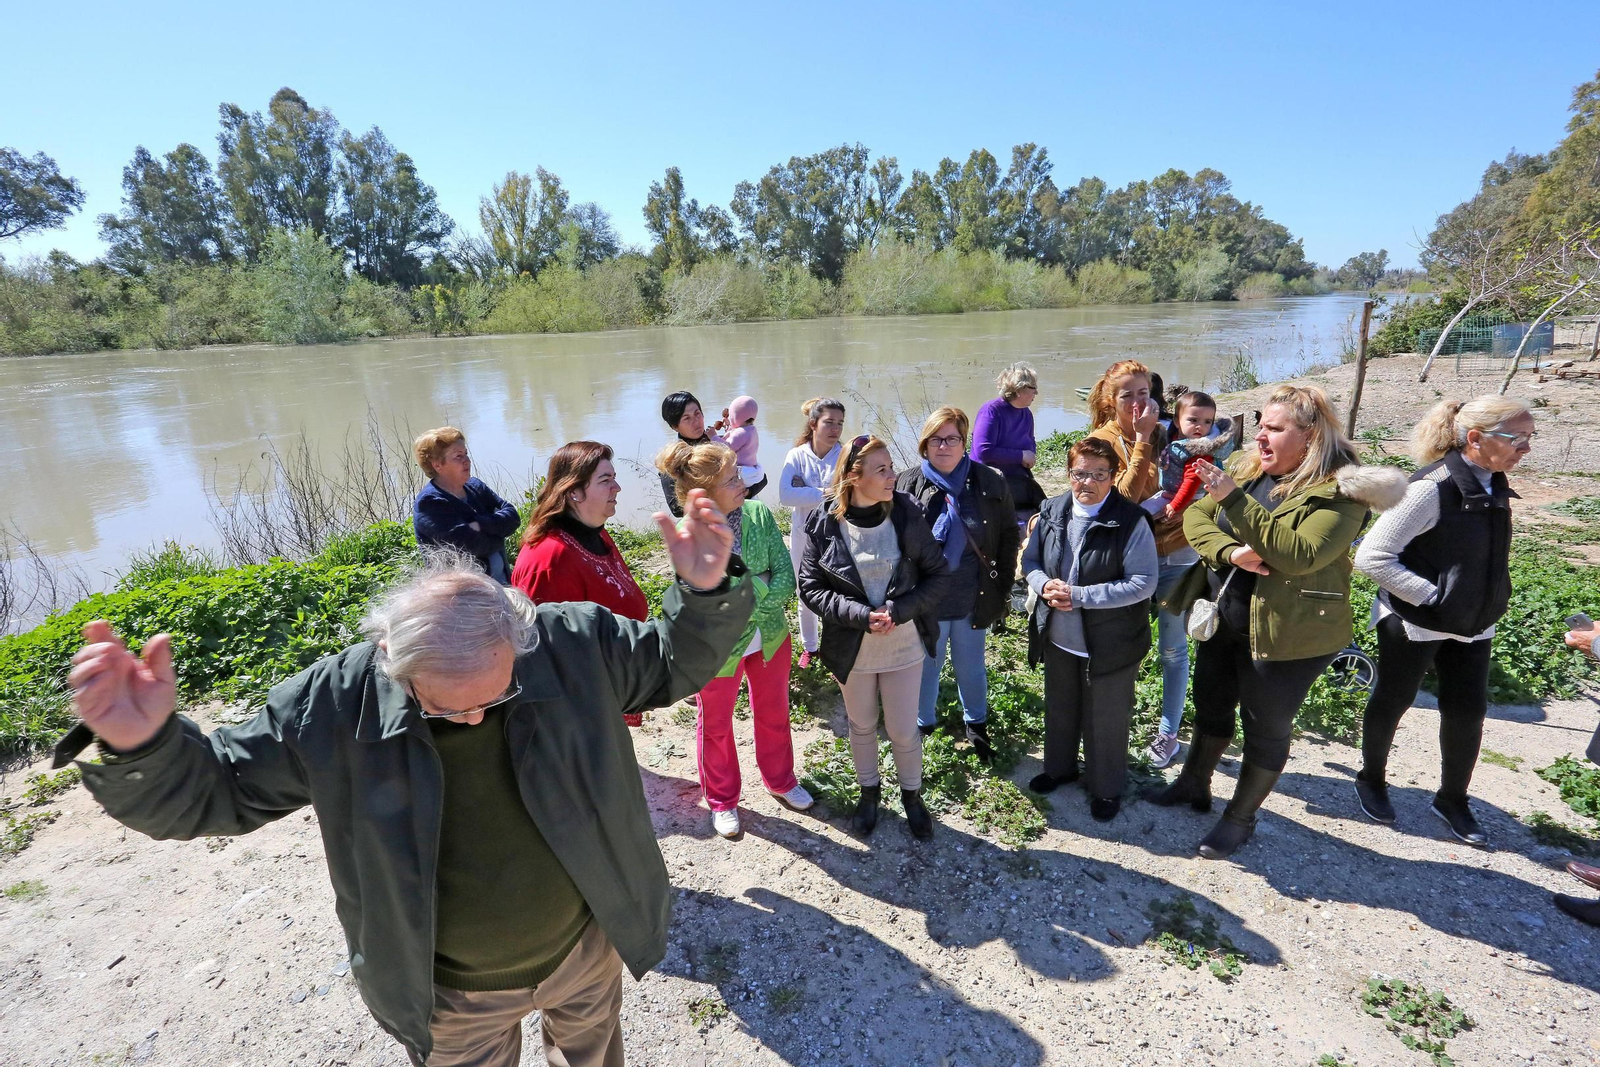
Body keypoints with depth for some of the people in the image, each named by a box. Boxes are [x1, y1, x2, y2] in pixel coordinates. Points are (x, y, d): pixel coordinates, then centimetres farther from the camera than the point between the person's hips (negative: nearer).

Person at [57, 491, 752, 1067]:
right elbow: (210, 791, -12)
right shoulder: (334, 704, -24)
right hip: (453, 997, 0)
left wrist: (707, 594, -34)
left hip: (586, 948, 1)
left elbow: (676, 661, -13)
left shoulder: (577, 644, -25)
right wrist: (141, 749, -35)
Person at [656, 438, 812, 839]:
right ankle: (721, 800, 47)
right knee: (715, 726, 20)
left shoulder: (760, 513, -15)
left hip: (771, 638, 3)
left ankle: (780, 780, 52)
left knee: (773, 715, 24)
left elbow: (786, 582, -17)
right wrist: (761, 586, -23)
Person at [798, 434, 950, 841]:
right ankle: (869, 792, 46)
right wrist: (861, 616, -22)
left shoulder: (906, 513, -12)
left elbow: (938, 573, -7)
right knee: (862, 726, 20)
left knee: (904, 730, 13)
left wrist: (898, 611, -20)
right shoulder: (824, 524, -14)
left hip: (905, 644, 0)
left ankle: (912, 795, 42)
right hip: (852, 649, 0)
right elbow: (811, 586, -10)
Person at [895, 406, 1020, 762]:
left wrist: (1002, 587, 0)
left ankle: (976, 723, 45)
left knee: (971, 666, 20)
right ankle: (922, 725, 40)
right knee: (926, 665, 17)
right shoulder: (906, 485, -8)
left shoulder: (991, 483, -5)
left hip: (973, 599, 1)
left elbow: (1009, 536, 3)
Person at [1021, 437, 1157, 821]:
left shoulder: (1131, 521, -18)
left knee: (1106, 720, 14)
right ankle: (1059, 767, 48)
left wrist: (1079, 596, -25)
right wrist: (1044, 584, -16)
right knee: (1059, 709, 24)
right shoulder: (1052, 512, -3)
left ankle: (1106, 788, 38)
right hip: (1058, 637, 5)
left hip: (1110, 643, -4)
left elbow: (1143, 583, -21)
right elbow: (1030, 559, 7)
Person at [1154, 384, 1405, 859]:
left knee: (1267, 727, 11)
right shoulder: (1245, 466, 2)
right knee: (1211, 705, 23)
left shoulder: (1340, 490, -17)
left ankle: (1240, 818, 31)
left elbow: (1299, 554, -29)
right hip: (1223, 619, 7)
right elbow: (1194, 516, -2)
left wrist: (1234, 499, -33)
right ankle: (1195, 783, 45)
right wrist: (1229, 551, -21)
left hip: (1286, 632, -6)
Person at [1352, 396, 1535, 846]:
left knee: (1467, 712, 12)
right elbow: (1372, 556, -25)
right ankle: (1371, 780, 33)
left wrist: (1489, 603, 7)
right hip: (1415, 623, -7)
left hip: (1472, 624, 7)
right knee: (1392, 702, 11)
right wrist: (1431, 596, -22)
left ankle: (1452, 800, 31)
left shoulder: (1494, 485, 2)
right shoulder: (1432, 488, -23)